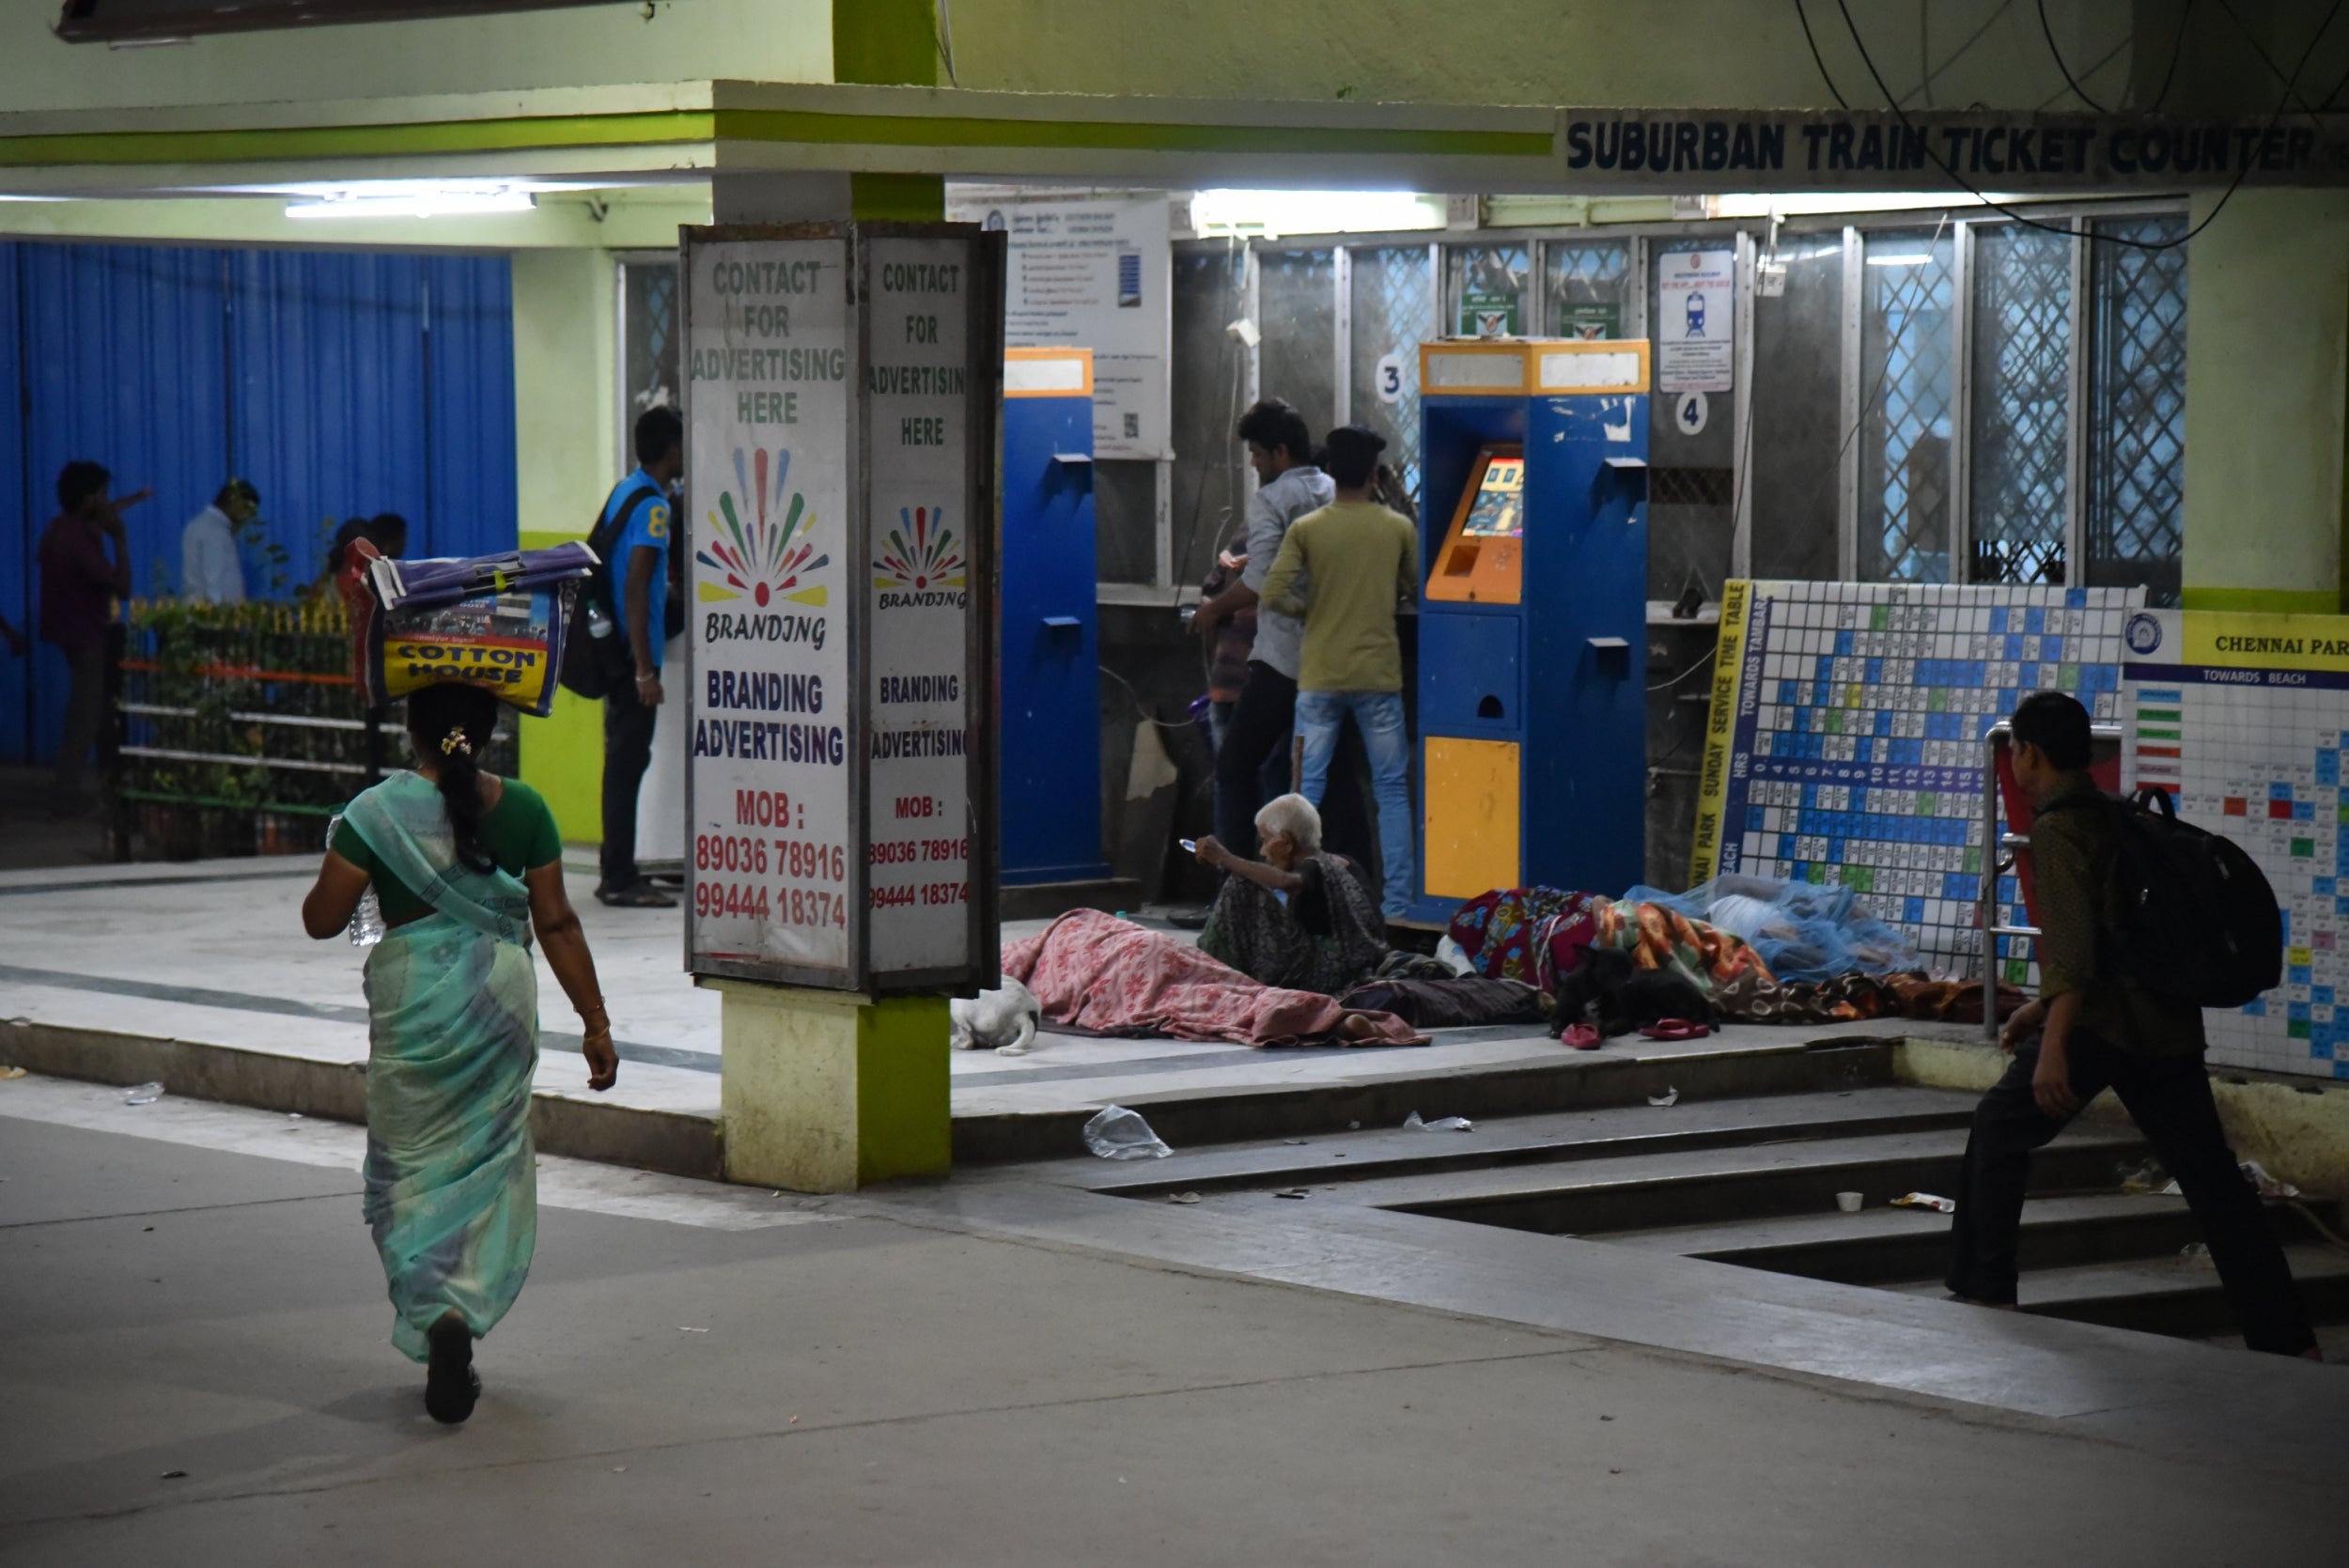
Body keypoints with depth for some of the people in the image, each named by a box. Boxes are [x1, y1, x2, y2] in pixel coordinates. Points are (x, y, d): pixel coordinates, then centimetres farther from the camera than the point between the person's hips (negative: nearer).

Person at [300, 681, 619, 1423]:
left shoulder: (378, 813, -10)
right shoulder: (523, 810, -3)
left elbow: (322, 919, -7)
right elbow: (557, 924, -1)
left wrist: (338, 858, 13)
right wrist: (595, 1020, 4)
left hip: (414, 1000, -2)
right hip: (503, 999, 2)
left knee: (414, 1166, 7)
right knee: (489, 1161, 14)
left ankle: (439, 1316, -12)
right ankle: (459, 1314, 10)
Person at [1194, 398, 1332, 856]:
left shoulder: (1270, 500, -8)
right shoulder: (1335, 495, 12)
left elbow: (1261, 580, -17)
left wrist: (1216, 609, 0)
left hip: (1283, 657, -7)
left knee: (1236, 765, -1)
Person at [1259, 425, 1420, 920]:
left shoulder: (1306, 529, -4)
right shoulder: (1399, 529, -2)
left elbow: (1274, 595, -11)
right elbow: (1415, 586, 11)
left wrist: (1312, 609, 6)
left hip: (1319, 677, 0)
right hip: (1378, 675, 0)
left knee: (1306, 787, 6)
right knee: (1392, 789, 7)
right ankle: (1397, 902, 4)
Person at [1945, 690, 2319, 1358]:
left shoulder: (2057, 830, -8)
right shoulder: (2117, 817, 19)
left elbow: (2072, 944, -19)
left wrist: (2053, 1045, -23)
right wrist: (2044, 1007, 31)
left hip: (2104, 1023, -8)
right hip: (2168, 1022, 8)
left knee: (1999, 1131, 12)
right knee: (2211, 1176, 5)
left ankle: (1985, 1292, 12)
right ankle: (2288, 1337, 0)